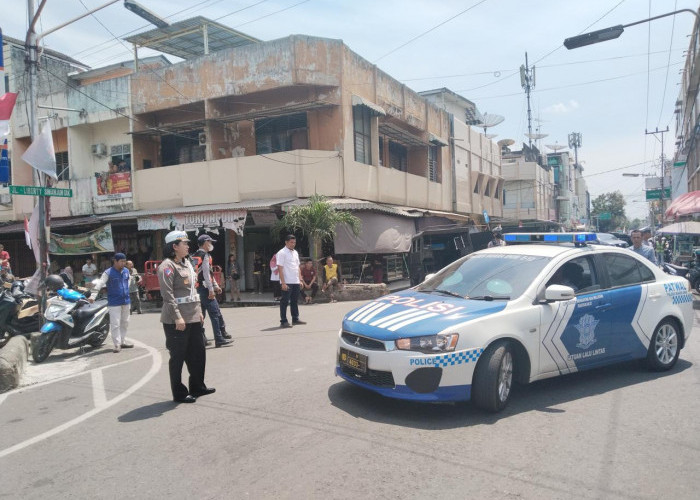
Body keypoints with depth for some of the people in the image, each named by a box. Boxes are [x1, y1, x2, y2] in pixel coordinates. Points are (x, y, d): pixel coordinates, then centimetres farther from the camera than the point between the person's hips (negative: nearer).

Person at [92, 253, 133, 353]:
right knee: (115, 324, -6)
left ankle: (123, 341, 25)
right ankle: (117, 344, 0)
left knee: (124, 323, 14)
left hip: (126, 301, 6)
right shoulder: (108, 273, -12)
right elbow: (100, 283, -21)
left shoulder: (126, 271, 6)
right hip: (114, 303, -6)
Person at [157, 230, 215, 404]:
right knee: (178, 356, 2)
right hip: (176, 320, -9)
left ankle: (197, 386, 29)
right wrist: (177, 317, -22)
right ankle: (179, 393, 14)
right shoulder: (167, 266, -12)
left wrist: (199, 310, 17)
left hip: (193, 318, 9)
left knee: (198, 352, 15)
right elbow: (167, 294, -19)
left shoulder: (187, 263, 15)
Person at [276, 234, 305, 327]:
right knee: (285, 301, -3)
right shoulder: (282, 253, -8)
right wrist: (283, 283, -19)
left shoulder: (295, 252, 15)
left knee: (295, 301, 14)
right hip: (287, 282, -7)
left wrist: (300, 279, 12)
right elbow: (280, 268, -13)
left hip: (295, 282, 7)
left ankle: (295, 319, 23)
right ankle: (283, 322, 2)